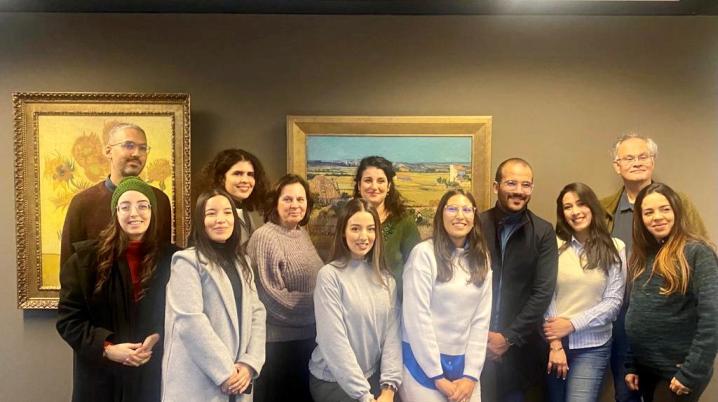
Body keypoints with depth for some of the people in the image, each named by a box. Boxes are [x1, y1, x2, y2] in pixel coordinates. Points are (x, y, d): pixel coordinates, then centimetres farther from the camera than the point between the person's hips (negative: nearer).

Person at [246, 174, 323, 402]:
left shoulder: (303, 234, 8)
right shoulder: (265, 236, -15)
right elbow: (273, 296, -18)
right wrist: (318, 304, -11)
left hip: (308, 336, 8)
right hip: (278, 339, -8)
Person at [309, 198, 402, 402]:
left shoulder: (386, 278, 3)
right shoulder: (329, 275, -13)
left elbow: (392, 332, -1)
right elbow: (334, 341, -17)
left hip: (374, 378, 4)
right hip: (333, 382, -4)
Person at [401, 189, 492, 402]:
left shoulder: (481, 259, 6)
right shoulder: (424, 253, -11)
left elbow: (481, 318, 3)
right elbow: (416, 318, -14)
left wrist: (471, 374, -3)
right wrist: (438, 377, -11)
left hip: (463, 364, 5)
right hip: (424, 363, -4)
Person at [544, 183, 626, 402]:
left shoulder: (615, 248, -2)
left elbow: (613, 301, -4)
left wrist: (572, 324, -12)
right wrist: (554, 343, -7)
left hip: (592, 347, -1)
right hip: (554, 342, 1)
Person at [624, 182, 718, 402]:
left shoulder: (698, 253, -14)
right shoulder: (641, 256, 7)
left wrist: (692, 373, -20)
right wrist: (630, 365, 8)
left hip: (679, 369, -6)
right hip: (644, 366, 6)